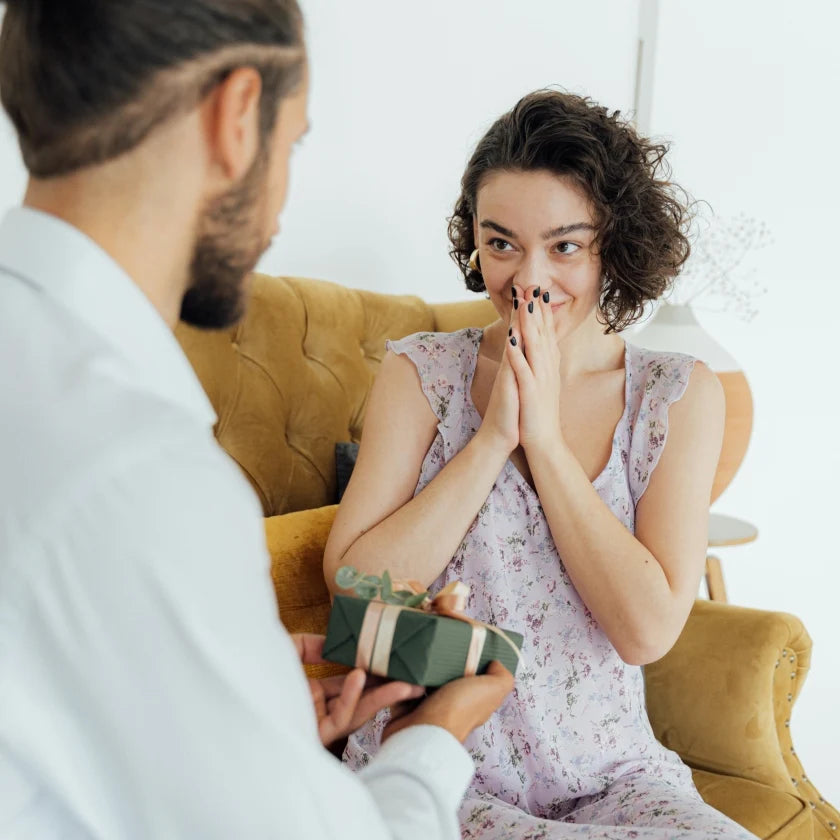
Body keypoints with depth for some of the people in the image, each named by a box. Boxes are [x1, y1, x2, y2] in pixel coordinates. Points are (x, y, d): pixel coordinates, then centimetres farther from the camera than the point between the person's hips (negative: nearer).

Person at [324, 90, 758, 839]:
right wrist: (494, 434, -13)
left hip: (607, 771, 3)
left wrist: (546, 436, -12)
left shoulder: (679, 396, 2)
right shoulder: (422, 373, 1)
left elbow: (648, 630, -9)